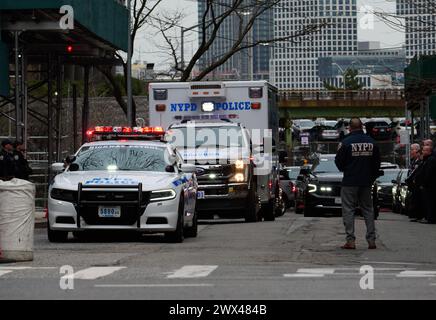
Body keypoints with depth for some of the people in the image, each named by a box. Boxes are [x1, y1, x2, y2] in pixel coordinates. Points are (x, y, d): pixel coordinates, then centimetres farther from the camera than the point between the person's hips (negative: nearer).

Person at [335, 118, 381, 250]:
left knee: (348, 210, 1)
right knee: (368, 210, 11)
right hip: (366, 182, 4)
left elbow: (338, 162, -7)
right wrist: (373, 178, 21)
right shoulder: (371, 142, 3)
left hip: (350, 182, -4)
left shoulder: (346, 142, -12)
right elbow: (377, 162, 10)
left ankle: (350, 240, -5)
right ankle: (371, 240, 7)